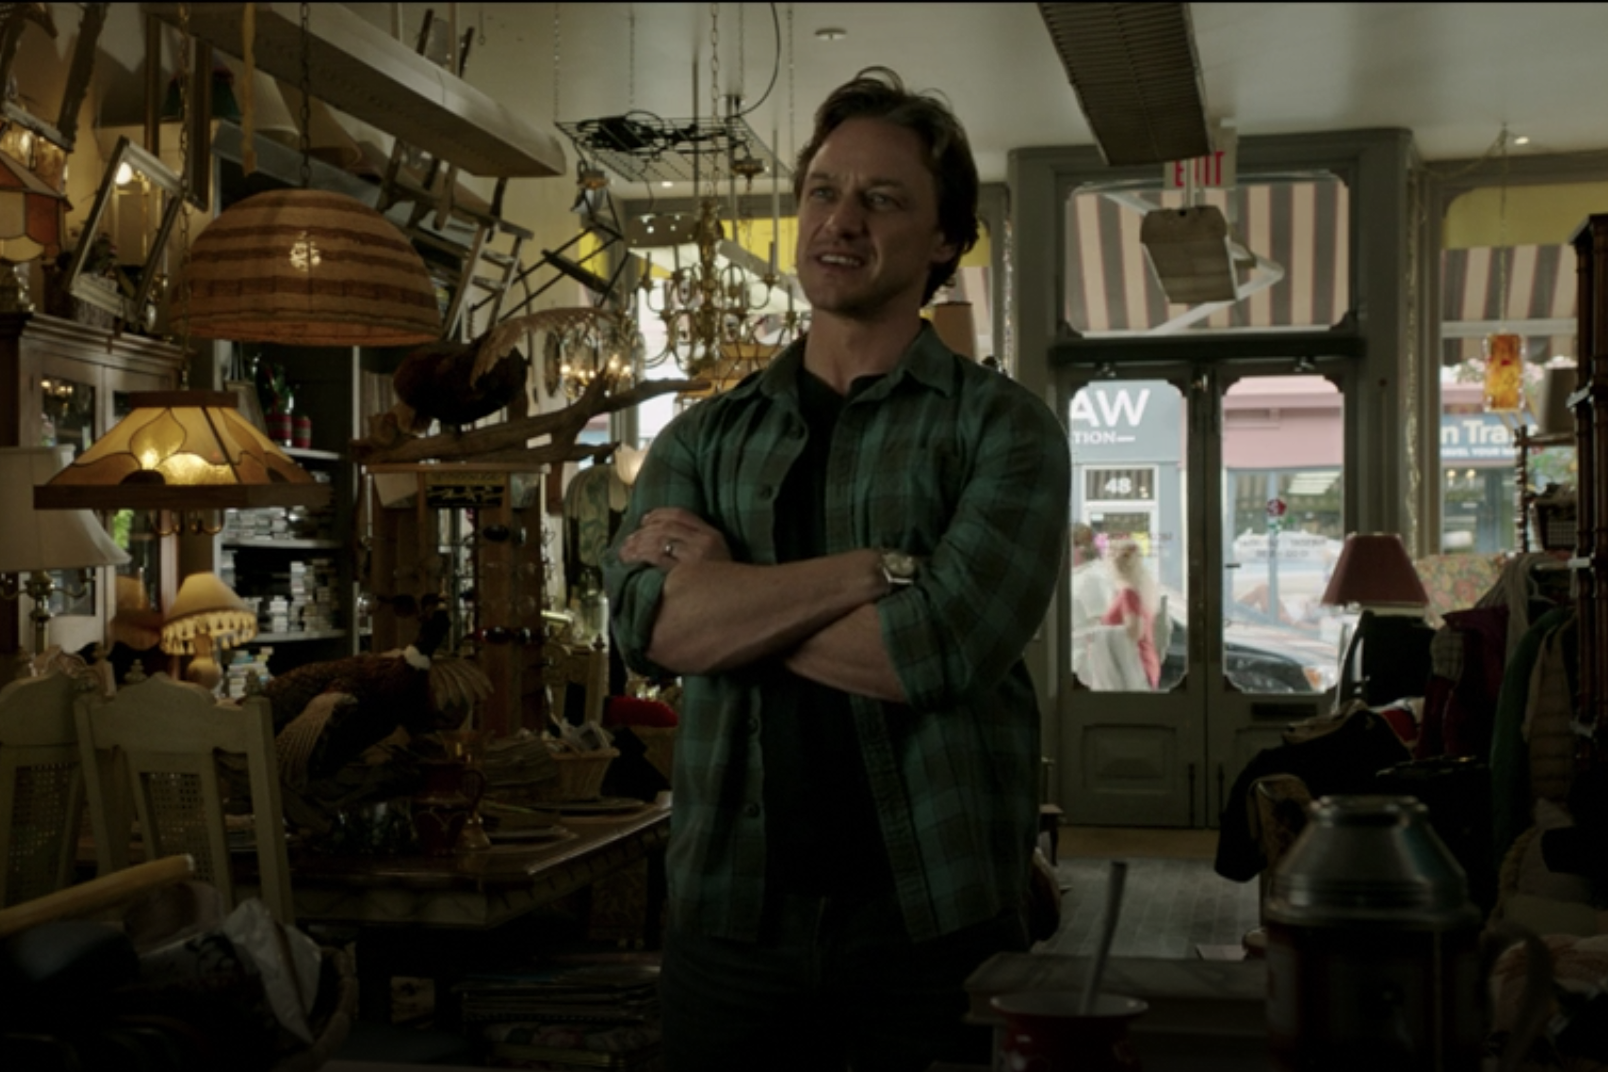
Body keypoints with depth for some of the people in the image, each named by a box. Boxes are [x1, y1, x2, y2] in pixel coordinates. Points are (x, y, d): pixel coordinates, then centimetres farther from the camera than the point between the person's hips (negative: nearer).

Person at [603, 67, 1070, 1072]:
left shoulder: (1004, 427, -1)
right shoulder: (703, 439, 8)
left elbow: (940, 648, -17)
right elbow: (650, 623, -11)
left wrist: (725, 589, -9)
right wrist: (876, 569, -18)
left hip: (937, 923, -2)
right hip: (729, 918, 3)